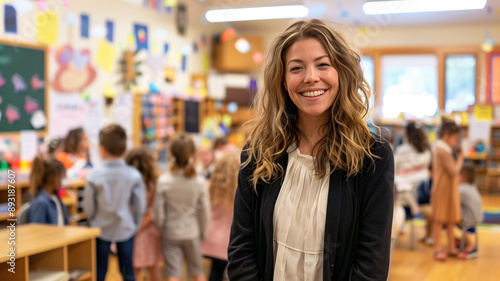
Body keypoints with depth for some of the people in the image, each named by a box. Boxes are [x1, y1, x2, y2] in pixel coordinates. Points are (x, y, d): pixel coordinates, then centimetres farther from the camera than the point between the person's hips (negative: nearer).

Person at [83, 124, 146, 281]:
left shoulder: (94, 176, -14)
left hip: (101, 229, -1)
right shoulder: (134, 175, -12)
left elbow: (88, 208, -7)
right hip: (126, 229, 1)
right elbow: (140, 206, -6)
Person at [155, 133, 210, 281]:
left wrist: (161, 229, 11)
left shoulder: (163, 181, -16)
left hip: (170, 234, -1)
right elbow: (205, 212, -5)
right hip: (192, 233, 1)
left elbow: (159, 213, -9)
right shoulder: (199, 182, -13)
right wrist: (203, 233, 11)